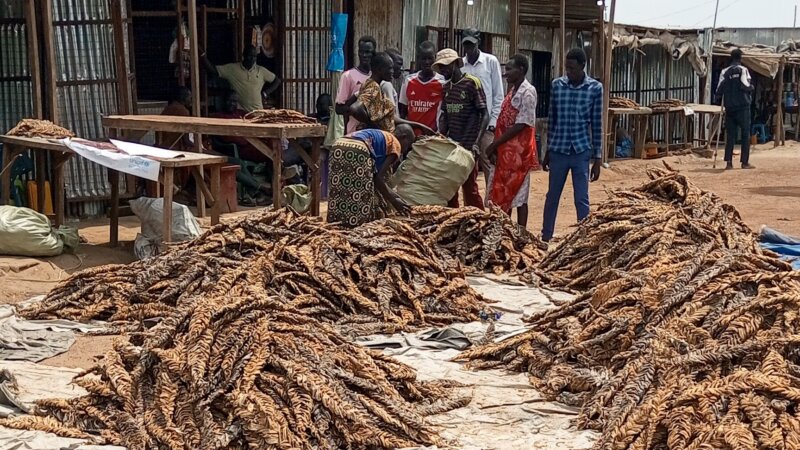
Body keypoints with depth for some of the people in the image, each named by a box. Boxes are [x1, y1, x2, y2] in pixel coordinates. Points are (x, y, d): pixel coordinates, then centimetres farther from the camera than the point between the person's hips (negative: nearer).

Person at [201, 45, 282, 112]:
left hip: (257, 112, 1)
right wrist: (203, 56, -11)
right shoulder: (232, 68, 4)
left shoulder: (261, 71, 8)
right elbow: (213, 70, 0)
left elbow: (277, 81, 16)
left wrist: (266, 93, 4)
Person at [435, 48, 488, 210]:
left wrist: (475, 142, -20)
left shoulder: (472, 83, -9)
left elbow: (484, 115, -11)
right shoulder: (446, 87, 12)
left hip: (467, 146, -7)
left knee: (469, 186, -4)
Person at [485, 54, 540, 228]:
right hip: (504, 151, 9)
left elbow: (520, 125, -18)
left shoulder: (527, 92, -13)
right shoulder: (512, 91, 14)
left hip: (518, 153, -8)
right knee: (501, 194, 11)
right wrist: (495, 149, 3)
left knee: (518, 195, -3)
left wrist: (494, 145, -14)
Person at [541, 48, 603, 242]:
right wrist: (547, 151, 10)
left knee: (582, 199, 1)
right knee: (552, 196, 12)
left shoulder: (595, 88, -4)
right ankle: (546, 238, 24)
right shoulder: (557, 85, 1)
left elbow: (597, 124, -1)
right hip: (558, 150, 2)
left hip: (581, 152, -2)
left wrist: (597, 158, -2)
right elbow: (552, 119, 8)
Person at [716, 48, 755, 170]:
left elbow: (719, 89, 0)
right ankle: (745, 162, 1)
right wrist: (751, 87, 4)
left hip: (729, 106, 4)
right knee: (745, 134, 3)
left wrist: (720, 96, 19)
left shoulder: (725, 71, 6)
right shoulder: (743, 70, -5)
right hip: (742, 106, -4)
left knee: (730, 135, 6)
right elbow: (747, 86, -16)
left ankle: (728, 162, 0)